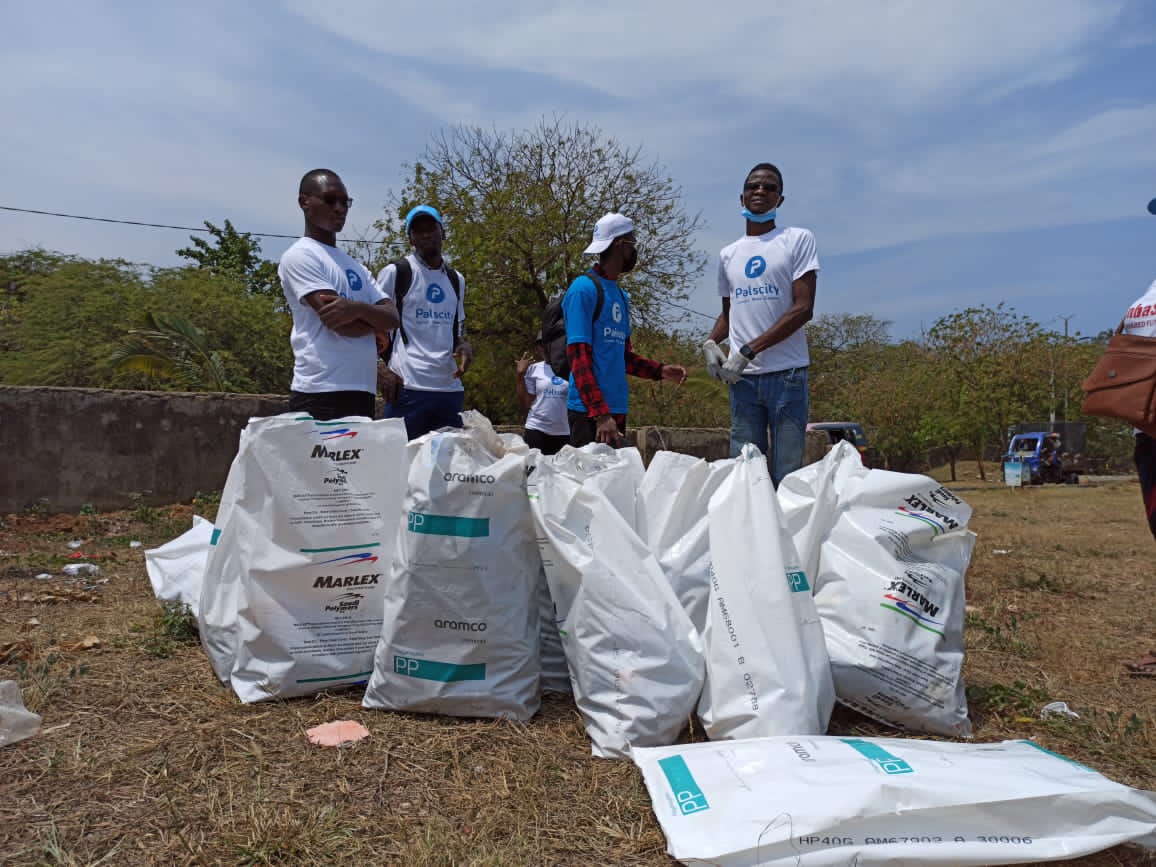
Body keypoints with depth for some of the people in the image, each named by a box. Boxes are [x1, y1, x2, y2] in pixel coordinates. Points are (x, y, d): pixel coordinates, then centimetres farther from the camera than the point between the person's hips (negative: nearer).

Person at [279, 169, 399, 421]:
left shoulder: (355, 267, 21)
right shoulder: (299, 256, -3)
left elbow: (392, 317, 7)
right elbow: (340, 324, -14)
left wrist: (358, 308, -14)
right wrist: (374, 320, 6)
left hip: (363, 392, 8)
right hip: (321, 395, -8)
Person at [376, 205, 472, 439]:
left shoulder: (456, 280, 18)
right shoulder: (395, 272, 2)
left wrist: (464, 345, 3)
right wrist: (382, 369, -12)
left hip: (450, 387, 6)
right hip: (407, 386, -5)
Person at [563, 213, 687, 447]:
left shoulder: (621, 296, 17)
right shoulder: (584, 289, -9)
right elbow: (578, 357, -15)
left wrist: (660, 371, 8)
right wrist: (600, 414, -22)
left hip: (617, 409, 8)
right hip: (589, 411, -8)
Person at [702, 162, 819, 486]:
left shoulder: (798, 239, 2)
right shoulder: (728, 254, 17)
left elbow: (803, 309, -7)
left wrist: (748, 351, -13)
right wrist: (710, 342, 2)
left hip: (787, 374, -4)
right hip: (742, 377, 4)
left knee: (787, 474, -2)